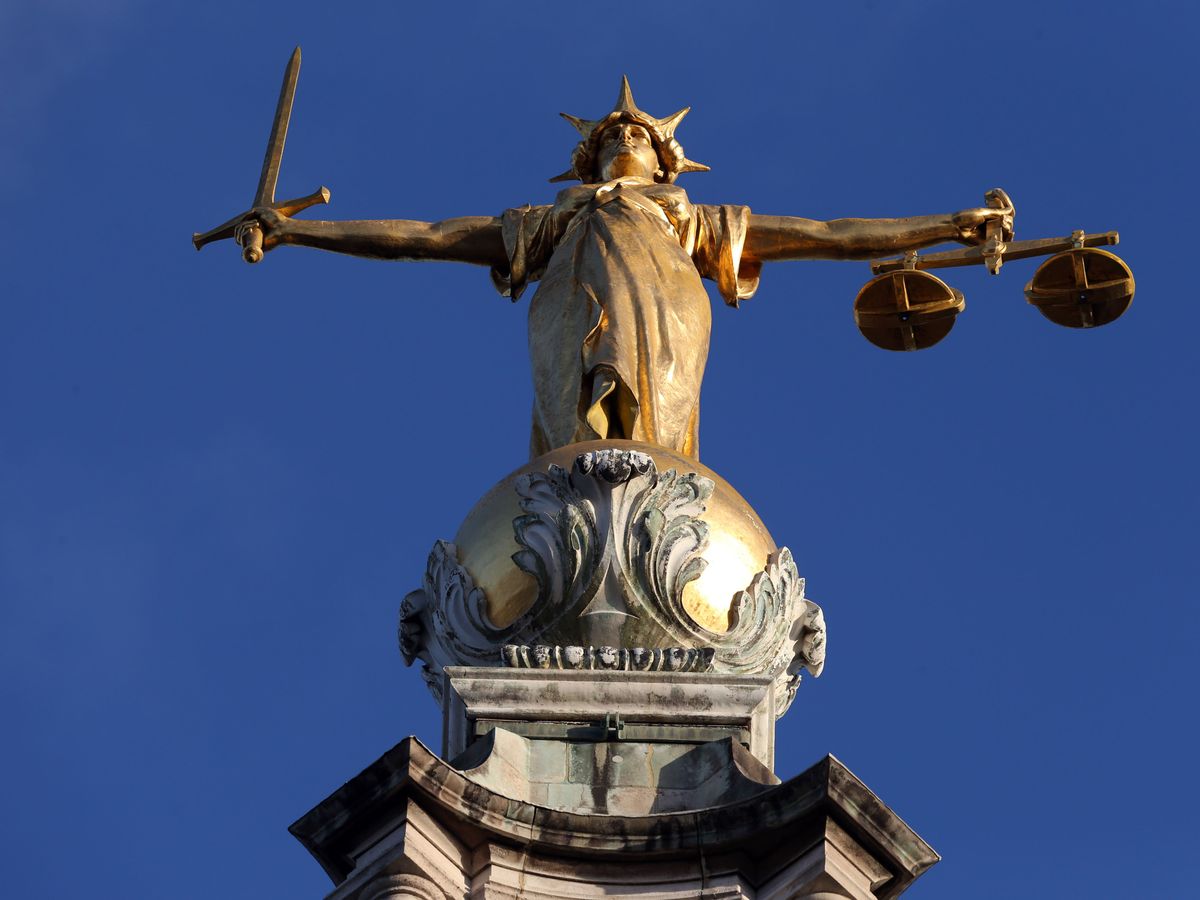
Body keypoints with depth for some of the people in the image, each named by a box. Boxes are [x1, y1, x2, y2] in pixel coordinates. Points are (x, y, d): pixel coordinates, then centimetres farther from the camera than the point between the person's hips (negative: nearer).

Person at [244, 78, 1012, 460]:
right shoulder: (547, 221, 39)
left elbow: (830, 235, 35)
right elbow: (422, 236, 35)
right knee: (584, 430, -29)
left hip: (662, 325, 0)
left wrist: (952, 226, 30)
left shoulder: (696, 221, 39)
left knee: (652, 436, -29)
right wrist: (297, 232, 30)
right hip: (578, 321, 0)